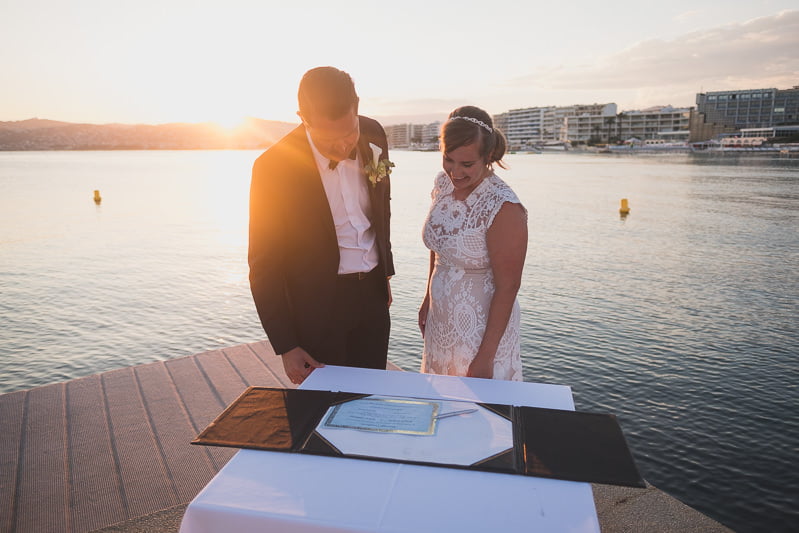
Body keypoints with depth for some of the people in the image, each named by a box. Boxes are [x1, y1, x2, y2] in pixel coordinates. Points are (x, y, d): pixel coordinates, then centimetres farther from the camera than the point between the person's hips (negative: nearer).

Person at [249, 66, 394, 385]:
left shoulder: (373, 135, -6)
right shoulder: (273, 167, -20)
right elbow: (264, 266, -13)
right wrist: (285, 347, -11)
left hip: (372, 295, 4)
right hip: (317, 307, -4)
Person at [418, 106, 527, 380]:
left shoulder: (504, 208, -24)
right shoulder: (443, 182, -3)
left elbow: (507, 288, -20)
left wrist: (486, 356, -18)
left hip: (483, 325, -6)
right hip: (441, 321, 7)